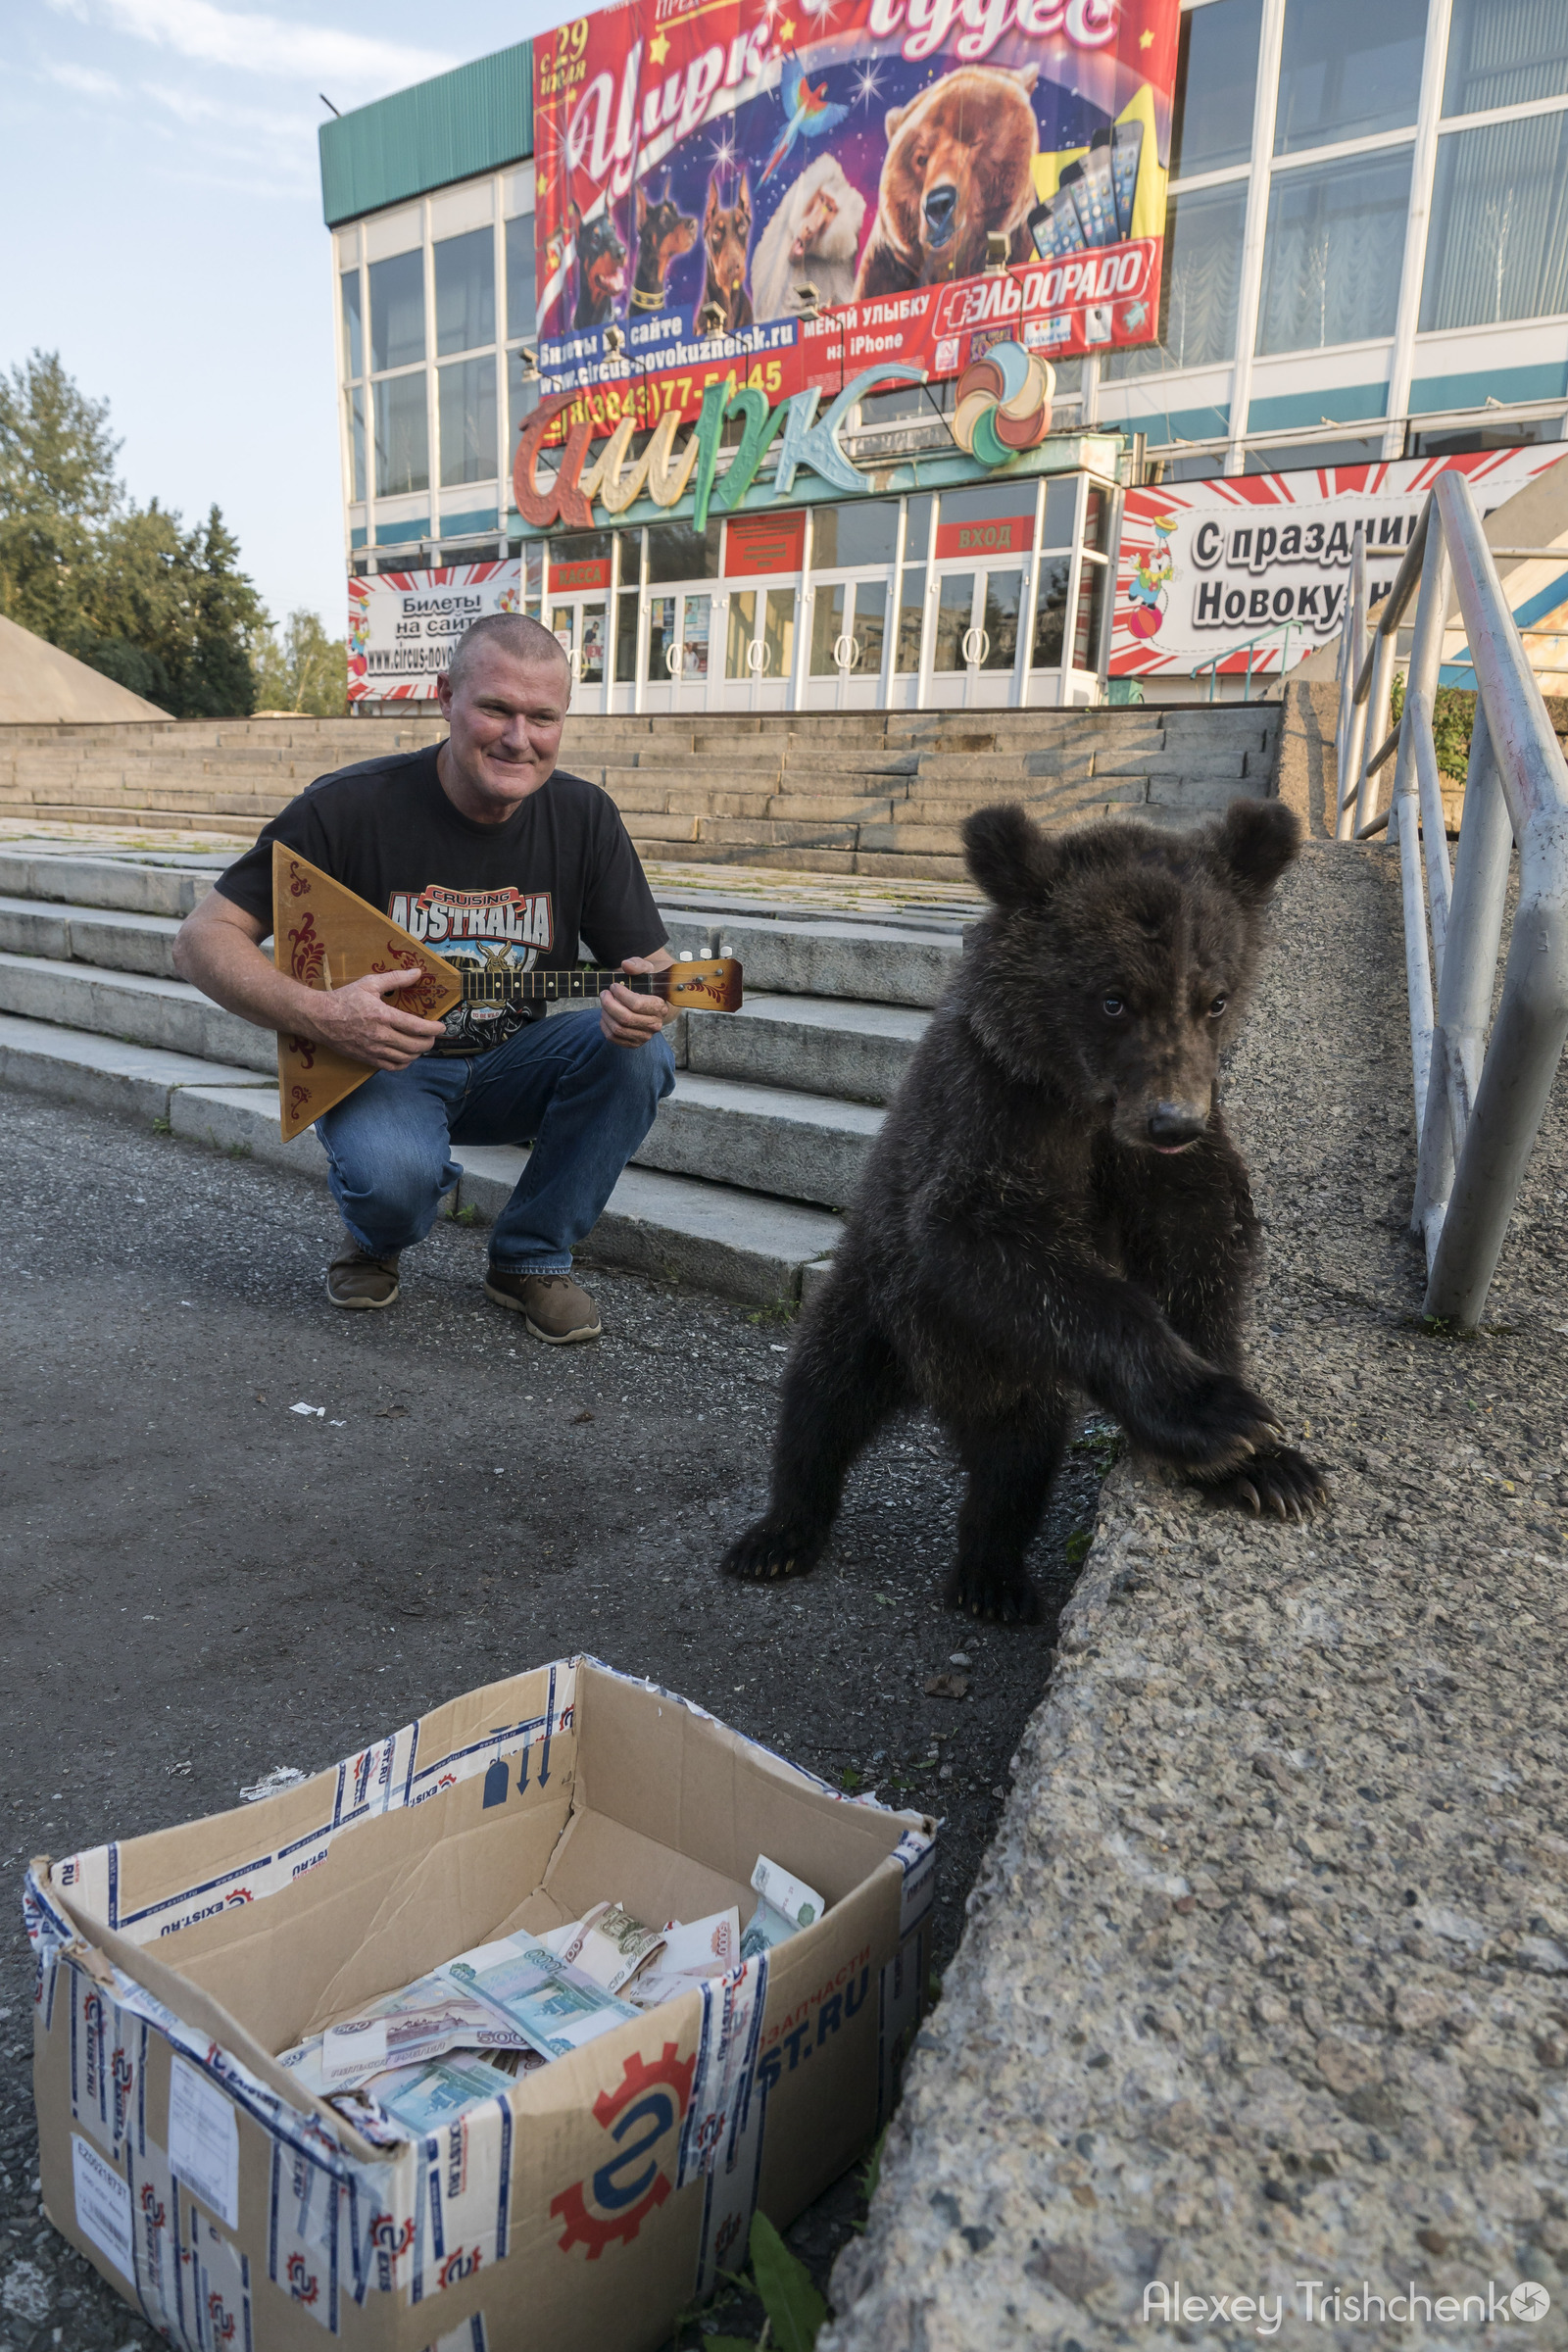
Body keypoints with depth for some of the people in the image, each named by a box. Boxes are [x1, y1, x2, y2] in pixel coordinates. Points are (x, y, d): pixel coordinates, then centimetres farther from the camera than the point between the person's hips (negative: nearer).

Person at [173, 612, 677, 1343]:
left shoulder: (585, 816, -6)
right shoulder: (350, 806, -16)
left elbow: (654, 966, -3)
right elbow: (202, 939, -14)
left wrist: (645, 1005, -30)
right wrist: (319, 1014, -32)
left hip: (511, 1066, 4)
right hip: (378, 1063, -3)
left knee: (639, 1054, -25)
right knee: (392, 1174, -36)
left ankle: (531, 1257, -3)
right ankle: (374, 1238, 8)